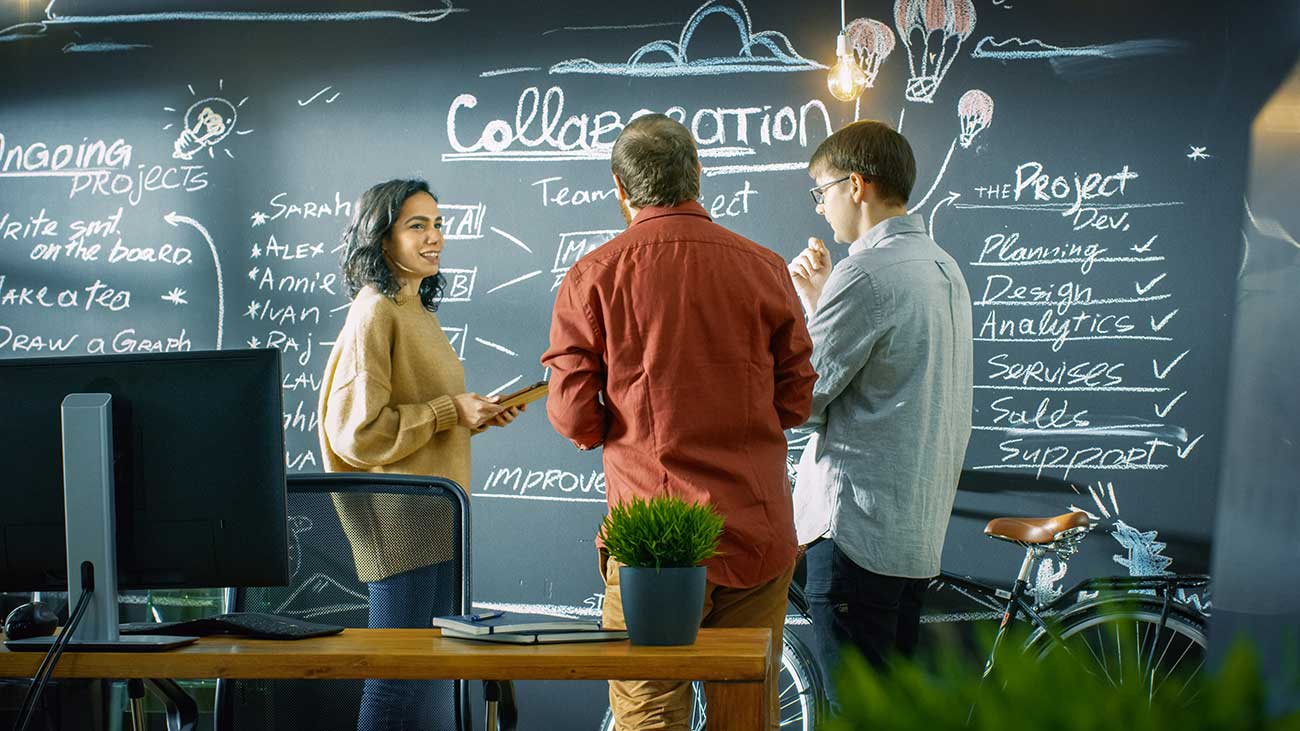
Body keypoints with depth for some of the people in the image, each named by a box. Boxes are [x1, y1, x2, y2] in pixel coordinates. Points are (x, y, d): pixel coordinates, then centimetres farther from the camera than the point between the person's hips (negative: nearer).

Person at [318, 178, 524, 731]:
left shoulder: (418, 310, 16)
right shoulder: (375, 312, -13)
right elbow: (358, 431, -19)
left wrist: (471, 415, 8)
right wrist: (449, 411, -15)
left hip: (435, 515, 10)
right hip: (399, 517, -10)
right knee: (399, 669, -4)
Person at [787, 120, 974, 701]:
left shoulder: (866, 272, -17)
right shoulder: (943, 267, 13)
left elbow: (799, 399, -15)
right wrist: (822, 299, 12)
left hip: (859, 520, -10)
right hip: (920, 523, 10)